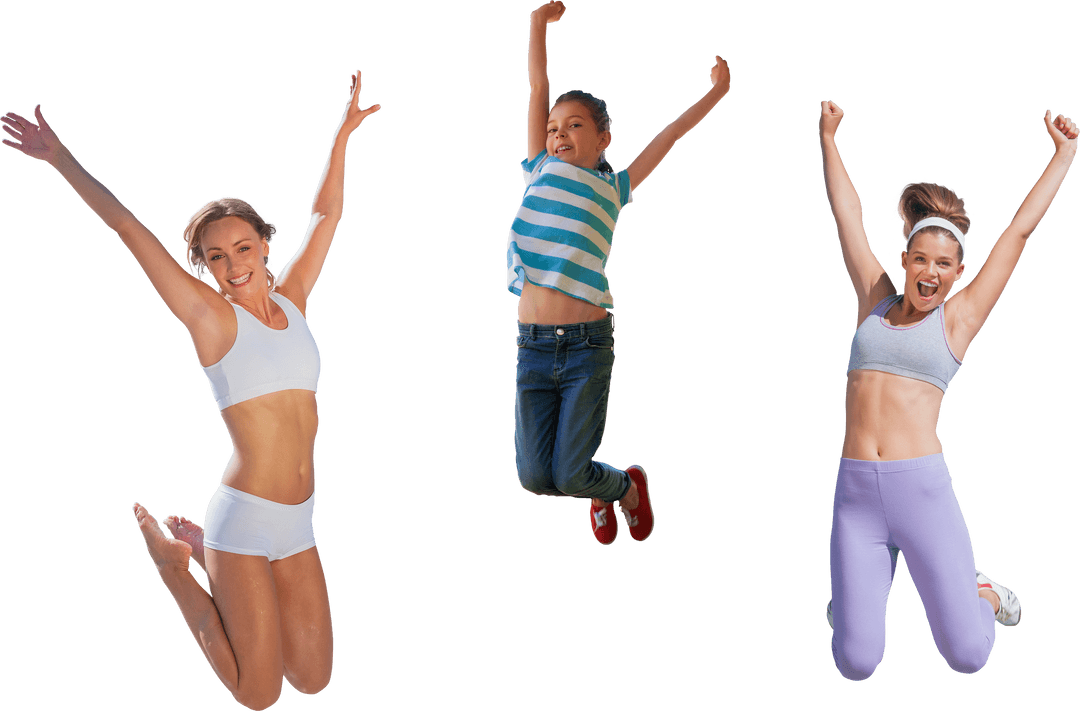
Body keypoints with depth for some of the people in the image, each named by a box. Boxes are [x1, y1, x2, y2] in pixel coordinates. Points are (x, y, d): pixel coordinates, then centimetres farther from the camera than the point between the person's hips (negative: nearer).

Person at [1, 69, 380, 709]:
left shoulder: (291, 300, 8)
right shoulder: (211, 316, -7)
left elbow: (326, 216, 19)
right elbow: (130, 229, -10)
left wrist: (343, 136, 23)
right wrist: (60, 158, -11)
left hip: (298, 524, 6)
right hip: (244, 514, -6)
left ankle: (205, 550, 27)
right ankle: (171, 561, 19)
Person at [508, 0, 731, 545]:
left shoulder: (613, 189, 8)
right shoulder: (539, 172, 12)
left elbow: (668, 136, 15)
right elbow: (538, 89, 11)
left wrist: (715, 94, 19)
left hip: (588, 345, -2)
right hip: (533, 345, 2)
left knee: (570, 475, -7)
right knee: (535, 476, -4)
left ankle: (627, 486, 29)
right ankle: (605, 491, 31)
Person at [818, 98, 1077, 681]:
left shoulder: (958, 318, 8)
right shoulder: (875, 303, 13)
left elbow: (1019, 231, 12)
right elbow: (847, 216, 21)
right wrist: (827, 140, 29)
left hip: (922, 489, -1)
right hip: (855, 495, 2)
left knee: (967, 656, -4)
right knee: (857, 665, -2)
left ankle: (981, 596, 30)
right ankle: (855, 593, 31)